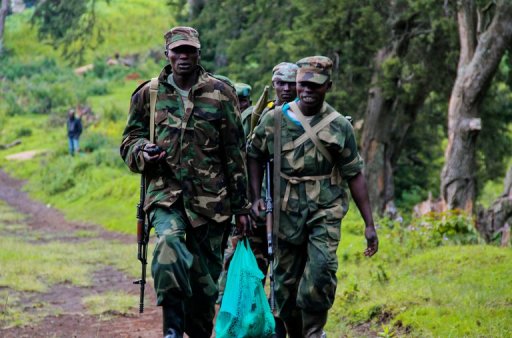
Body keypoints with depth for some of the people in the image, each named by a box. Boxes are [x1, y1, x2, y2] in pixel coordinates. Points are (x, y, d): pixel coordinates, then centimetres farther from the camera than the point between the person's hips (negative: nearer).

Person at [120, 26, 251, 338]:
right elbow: (130, 140, 16)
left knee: (205, 275, 6)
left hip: (211, 198, 1)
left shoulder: (221, 94, 4)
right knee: (168, 246, -29)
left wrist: (241, 206, 5)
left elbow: (235, 153, 6)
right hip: (166, 193, 0)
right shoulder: (148, 95, 7)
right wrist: (143, 151, -9)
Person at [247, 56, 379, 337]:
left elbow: (354, 175, 2)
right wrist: (255, 197, 3)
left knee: (320, 271, -21)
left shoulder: (339, 126, -1)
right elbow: (254, 156, 14)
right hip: (286, 211, 2)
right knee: (286, 282, 6)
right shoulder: (273, 119, 1)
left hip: (325, 211, -2)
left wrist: (369, 224, 1)